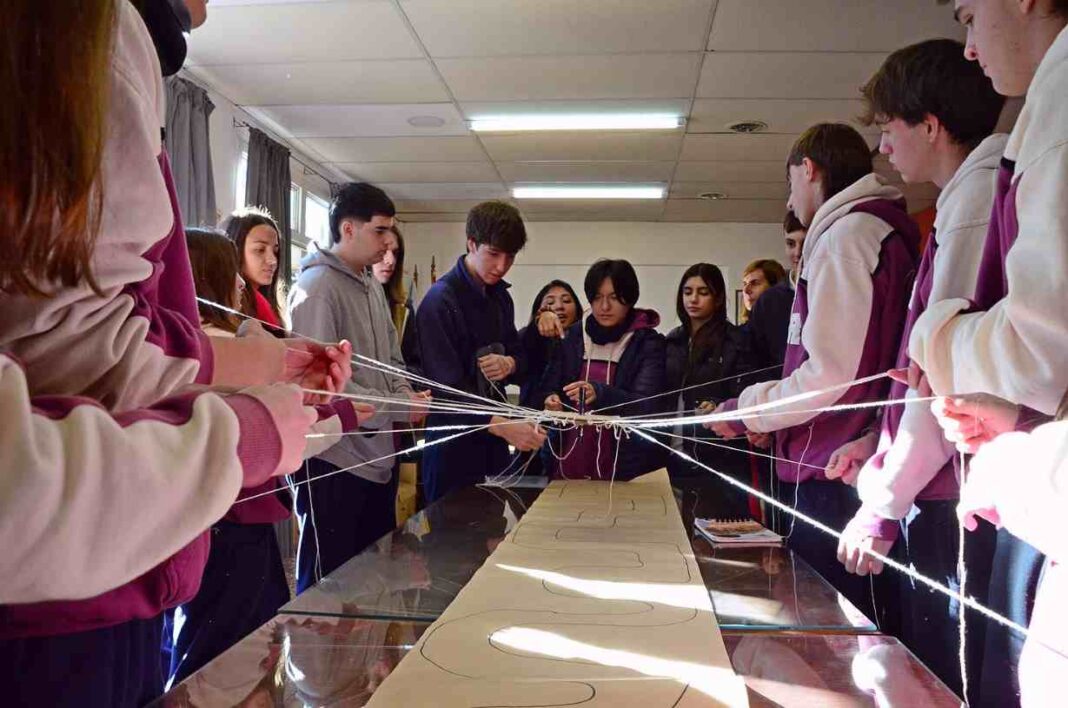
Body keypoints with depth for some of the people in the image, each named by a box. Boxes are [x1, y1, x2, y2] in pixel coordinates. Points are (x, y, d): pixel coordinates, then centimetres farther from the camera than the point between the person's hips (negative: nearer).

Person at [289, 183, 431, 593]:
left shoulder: (372, 286, 13)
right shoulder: (317, 286, -15)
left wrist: (406, 393, -1)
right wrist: (400, 407, -18)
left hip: (378, 457, 9)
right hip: (335, 460, -9)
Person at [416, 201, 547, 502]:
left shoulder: (500, 296, 8)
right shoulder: (440, 300, -16)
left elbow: (520, 358, 15)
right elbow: (446, 384, -22)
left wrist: (509, 364, -10)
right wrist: (501, 425, -34)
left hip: (492, 442, 7)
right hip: (454, 447, -7)